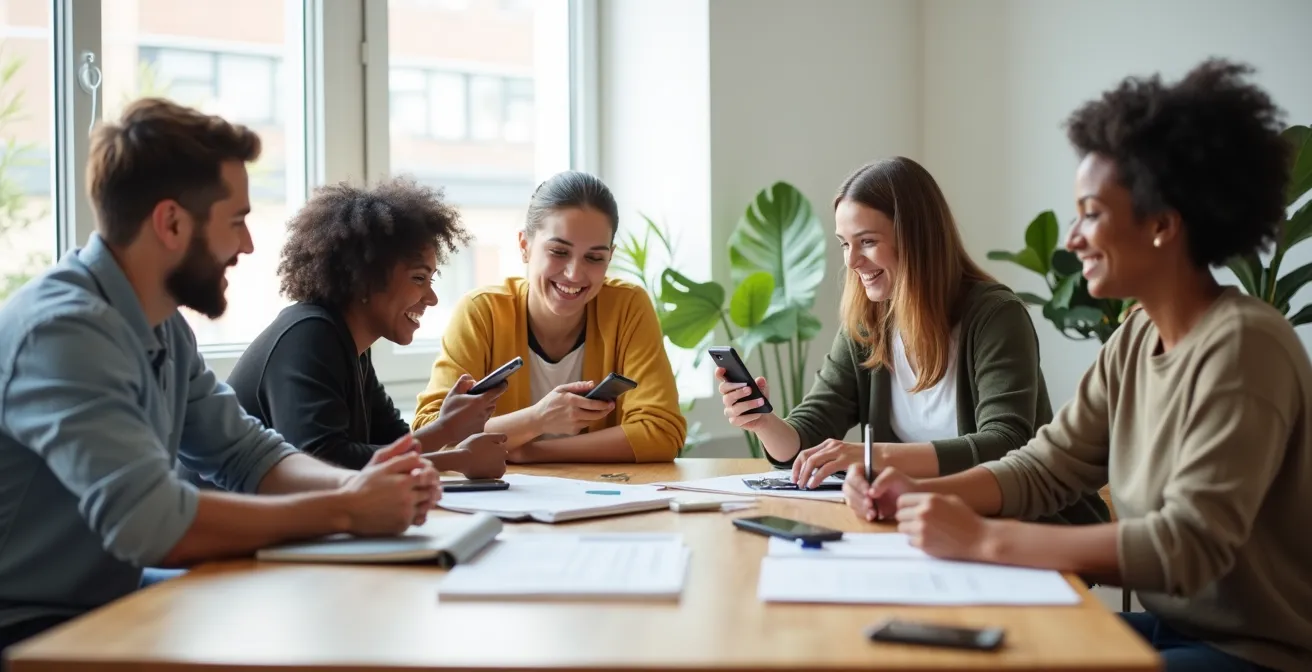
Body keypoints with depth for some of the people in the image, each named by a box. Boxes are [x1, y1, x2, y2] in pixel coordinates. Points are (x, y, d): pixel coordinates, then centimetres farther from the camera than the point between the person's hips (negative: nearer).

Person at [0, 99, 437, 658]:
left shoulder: (162, 325, 4)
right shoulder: (63, 330, -23)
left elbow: (247, 455, 9)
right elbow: (153, 524, -32)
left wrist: (358, 485, -10)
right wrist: (344, 511, -22)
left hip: (103, 609, 8)